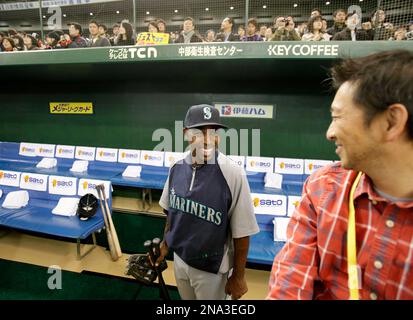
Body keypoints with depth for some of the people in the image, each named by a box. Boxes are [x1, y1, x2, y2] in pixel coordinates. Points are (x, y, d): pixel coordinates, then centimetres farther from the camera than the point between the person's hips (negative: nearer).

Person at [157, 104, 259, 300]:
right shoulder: (177, 167, -8)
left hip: (211, 267, -5)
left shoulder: (232, 173, -25)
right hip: (179, 258, 5)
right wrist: (165, 241, 15)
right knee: (186, 298, 28)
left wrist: (238, 276, -11)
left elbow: (241, 233, -18)